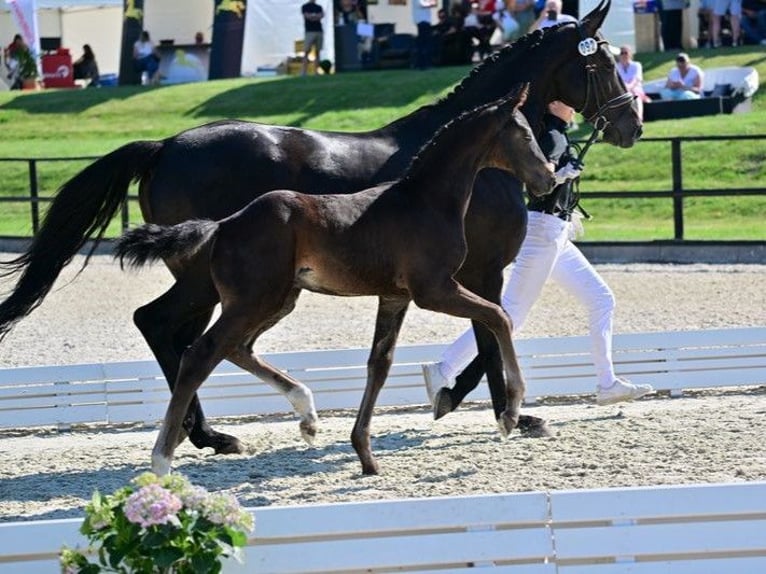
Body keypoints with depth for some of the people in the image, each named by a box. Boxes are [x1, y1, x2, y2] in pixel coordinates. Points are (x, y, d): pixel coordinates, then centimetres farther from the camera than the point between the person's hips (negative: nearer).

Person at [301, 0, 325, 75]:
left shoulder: (319, 7, 17)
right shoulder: (305, 7, 6)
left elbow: (321, 15, 0)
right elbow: (308, 16, -9)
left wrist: (312, 16, -8)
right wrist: (316, 16, 0)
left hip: (319, 31, 5)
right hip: (309, 31, -5)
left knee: (318, 52, 2)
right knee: (307, 51, -10)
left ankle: (316, 70, 3)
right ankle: (303, 71, -13)